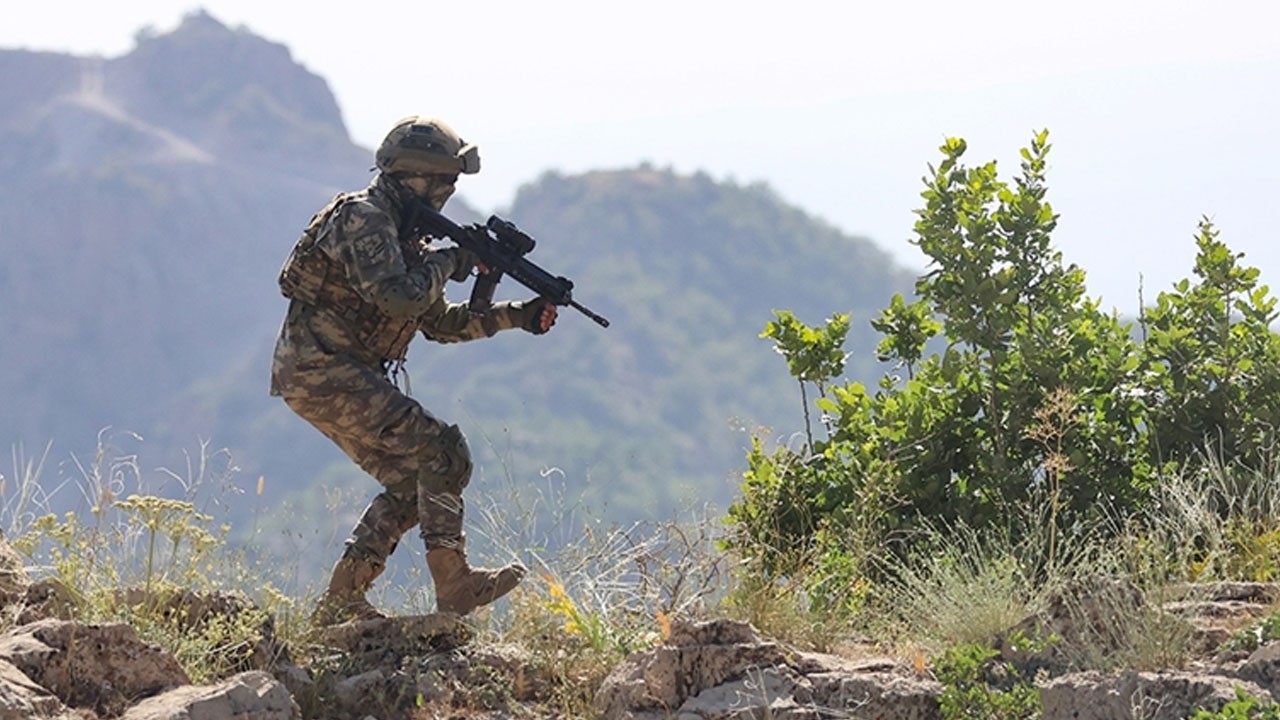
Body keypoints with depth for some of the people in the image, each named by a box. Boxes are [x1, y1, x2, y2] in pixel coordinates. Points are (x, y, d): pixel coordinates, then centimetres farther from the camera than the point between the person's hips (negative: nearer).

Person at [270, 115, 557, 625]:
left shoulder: (406, 237, 17)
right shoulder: (362, 219, -13)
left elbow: (439, 322, 21)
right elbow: (399, 296, -27)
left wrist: (515, 316, 11)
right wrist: (449, 262, -11)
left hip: (343, 376, 10)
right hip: (319, 369, -10)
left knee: (411, 481, 11)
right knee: (440, 454, -14)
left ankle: (340, 603, 13)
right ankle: (454, 585, -14)